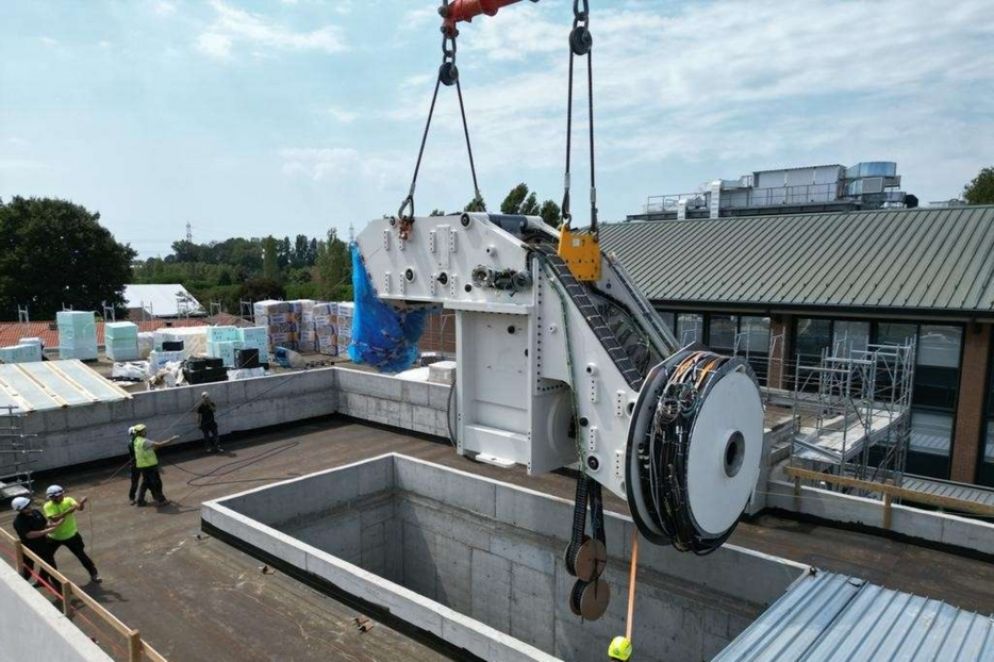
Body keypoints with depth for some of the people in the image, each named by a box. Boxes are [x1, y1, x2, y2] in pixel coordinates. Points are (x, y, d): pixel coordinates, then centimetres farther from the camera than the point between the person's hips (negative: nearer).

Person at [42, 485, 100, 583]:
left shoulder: (68, 500, -15)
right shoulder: (47, 506, -18)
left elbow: (80, 508, -31)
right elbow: (54, 519, -33)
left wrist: (82, 503, -52)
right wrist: (67, 512, -43)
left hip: (71, 535, 0)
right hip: (54, 537, 0)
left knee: (81, 555, 6)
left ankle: (94, 573, 20)